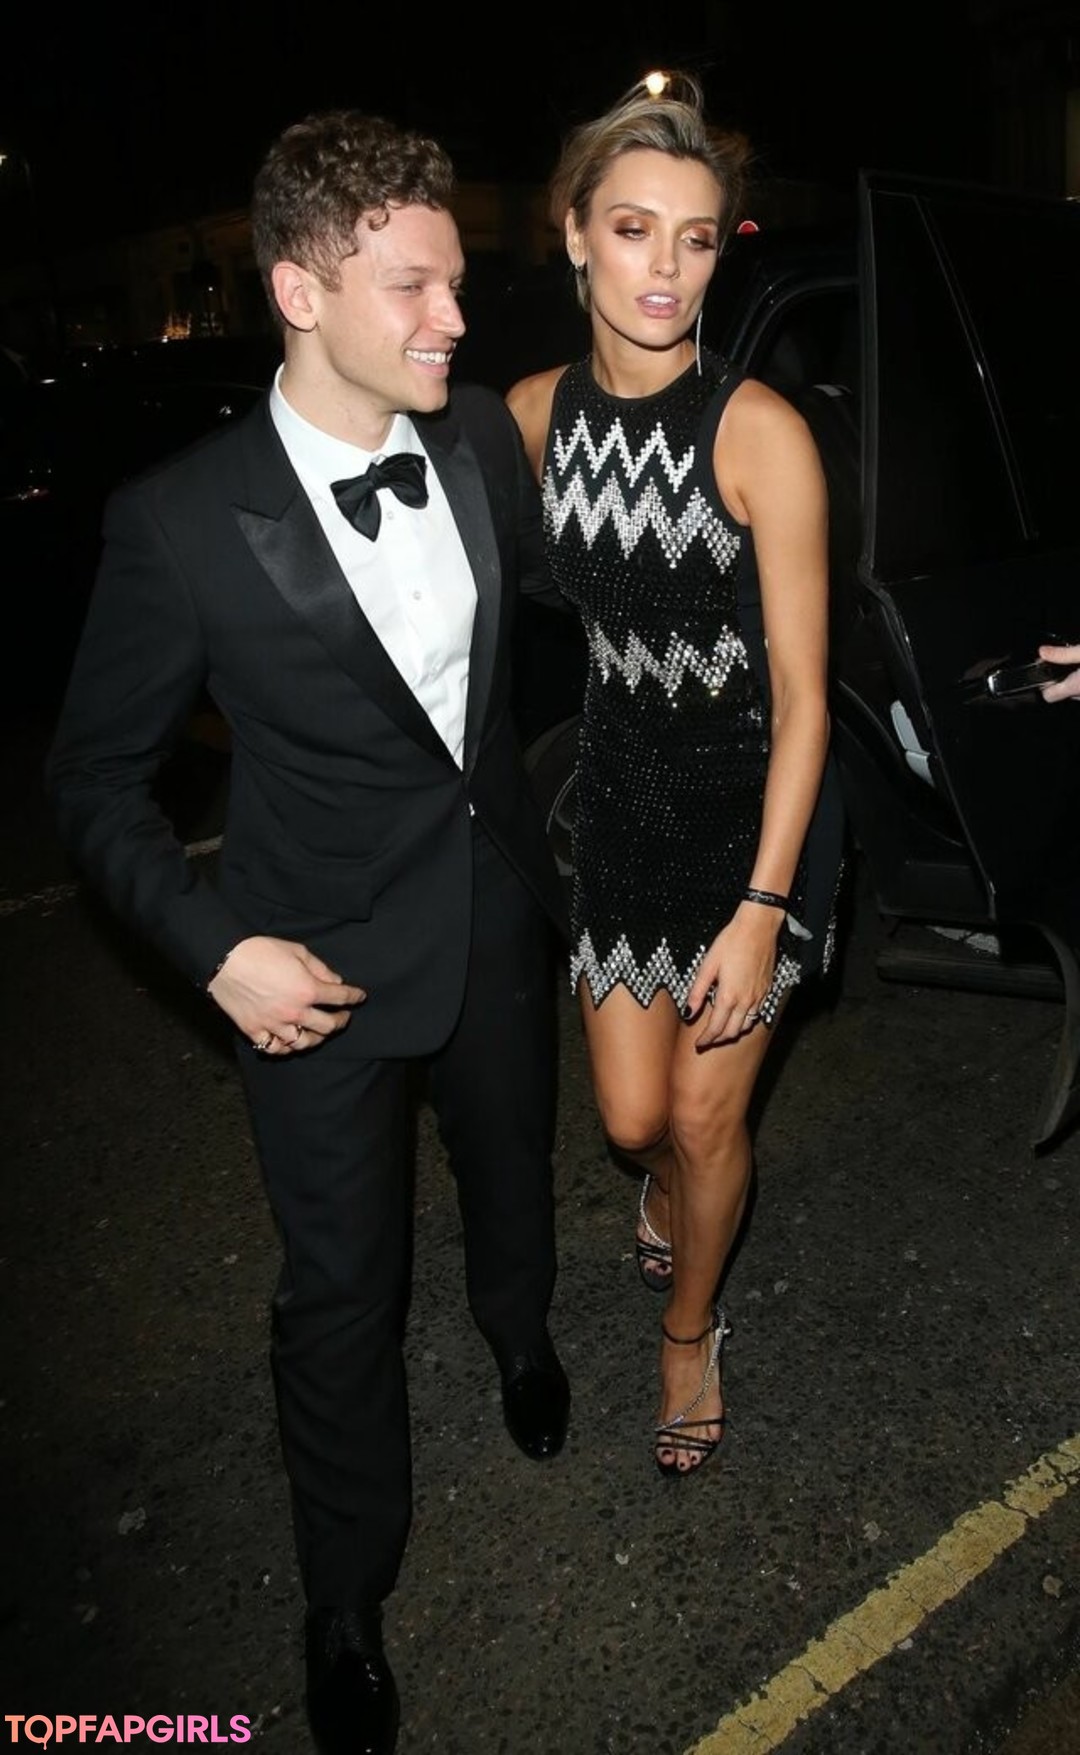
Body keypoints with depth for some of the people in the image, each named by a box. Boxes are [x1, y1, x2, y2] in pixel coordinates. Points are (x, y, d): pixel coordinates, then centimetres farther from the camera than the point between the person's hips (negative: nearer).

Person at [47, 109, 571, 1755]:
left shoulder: (482, 438, -7)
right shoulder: (180, 520, -19)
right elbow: (97, 780, -9)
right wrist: (216, 948, -18)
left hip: (500, 910, 5)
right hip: (327, 961, -4)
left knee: (513, 1169, 27)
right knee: (343, 1288, 9)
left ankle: (518, 1330, 64)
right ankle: (347, 1604, 36)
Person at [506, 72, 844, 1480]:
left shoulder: (759, 433, -19)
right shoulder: (535, 413, -5)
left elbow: (802, 693, -17)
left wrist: (760, 911, -19)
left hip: (755, 803, -3)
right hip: (622, 794, 4)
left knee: (707, 1118, 8)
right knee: (632, 1120, 11)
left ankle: (690, 1333, 38)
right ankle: (665, 1193, 51)